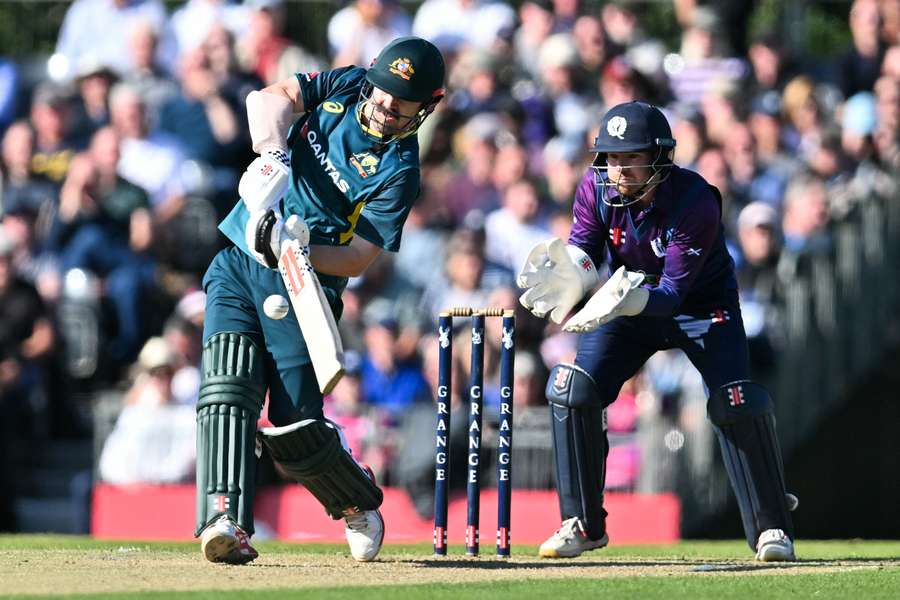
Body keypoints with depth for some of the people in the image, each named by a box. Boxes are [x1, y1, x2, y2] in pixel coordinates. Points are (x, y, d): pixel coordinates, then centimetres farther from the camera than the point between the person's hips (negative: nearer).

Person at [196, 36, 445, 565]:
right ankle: (225, 519, -28)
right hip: (236, 264, 3)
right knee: (228, 388, -17)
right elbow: (270, 98, -9)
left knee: (296, 431, -8)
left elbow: (357, 261, -13)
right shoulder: (344, 86, 6)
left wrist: (292, 248, -28)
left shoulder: (399, 170, -6)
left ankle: (358, 503, 22)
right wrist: (274, 156, -26)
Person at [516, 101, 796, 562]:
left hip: (701, 304, -4)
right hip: (630, 302, 4)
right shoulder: (597, 188, -17)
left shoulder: (696, 201, -31)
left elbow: (673, 291, -32)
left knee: (736, 402, -22)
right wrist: (566, 277, -41)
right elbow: (583, 252, -17)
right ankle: (582, 524, 0)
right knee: (572, 388, -13)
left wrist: (628, 299, -51)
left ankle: (771, 528, -8)